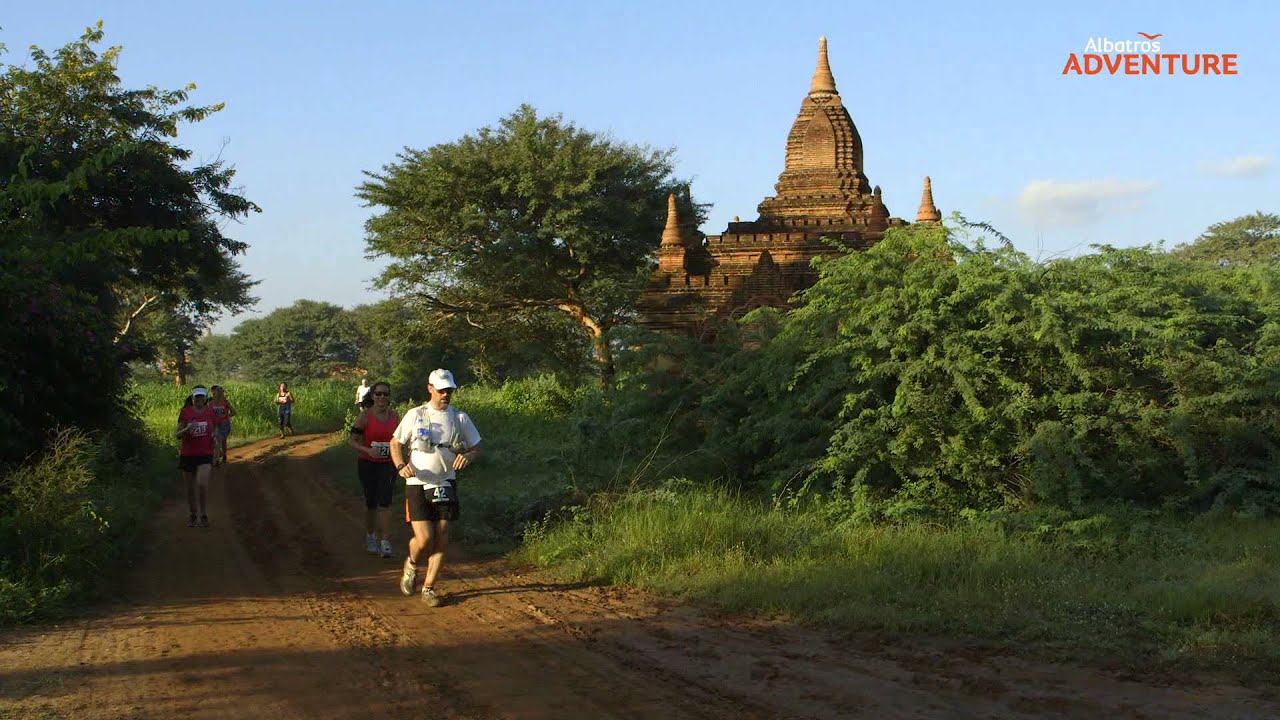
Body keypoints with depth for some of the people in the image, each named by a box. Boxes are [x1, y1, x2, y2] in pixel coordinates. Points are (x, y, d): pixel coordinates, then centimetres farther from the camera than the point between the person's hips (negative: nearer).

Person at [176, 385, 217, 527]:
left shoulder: (210, 412, 2)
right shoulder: (185, 412, -2)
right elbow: (177, 435, -2)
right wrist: (188, 428, -21)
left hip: (205, 455, -1)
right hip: (187, 455, 1)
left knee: (202, 484, -18)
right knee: (190, 488, 9)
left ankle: (204, 515, -3)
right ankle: (193, 515, 28)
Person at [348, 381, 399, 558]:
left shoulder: (394, 416, 2)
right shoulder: (365, 415, -9)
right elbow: (352, 441, -7)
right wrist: (368, 450, -24)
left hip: (387, 465, 1)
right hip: (367, 464, -1)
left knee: (385, 502, -11)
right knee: (371, 502, 7)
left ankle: (386, 543, -12)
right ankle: (370, 536, 30)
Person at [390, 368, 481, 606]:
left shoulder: (460, 418, 4)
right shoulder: (415, 415, -2)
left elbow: (476, 447, 11)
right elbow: (396, 444, 6)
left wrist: (467, 456, -13)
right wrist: (401, 466, -13)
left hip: (445, 486, 3)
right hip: (418, 485, -3)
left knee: (441, 539, 2)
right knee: (424, 540, -10)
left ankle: (429, 588, 15)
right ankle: (411, 564, 23)